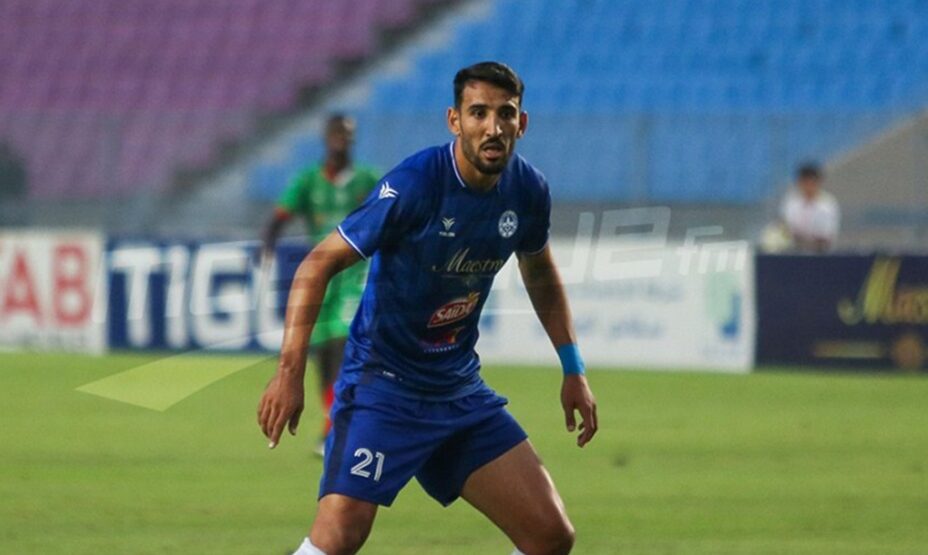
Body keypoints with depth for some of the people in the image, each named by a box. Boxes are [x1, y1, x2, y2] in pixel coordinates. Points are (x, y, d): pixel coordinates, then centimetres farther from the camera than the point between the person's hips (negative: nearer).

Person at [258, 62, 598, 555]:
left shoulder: (527, 191, -2)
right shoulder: (413, 185, -21)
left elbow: (540, 275, 20)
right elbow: (319, 264, -17)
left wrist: (573, 370, 18)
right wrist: (290, 371, -25)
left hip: (461, 391, 6)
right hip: (383, 384, -6)